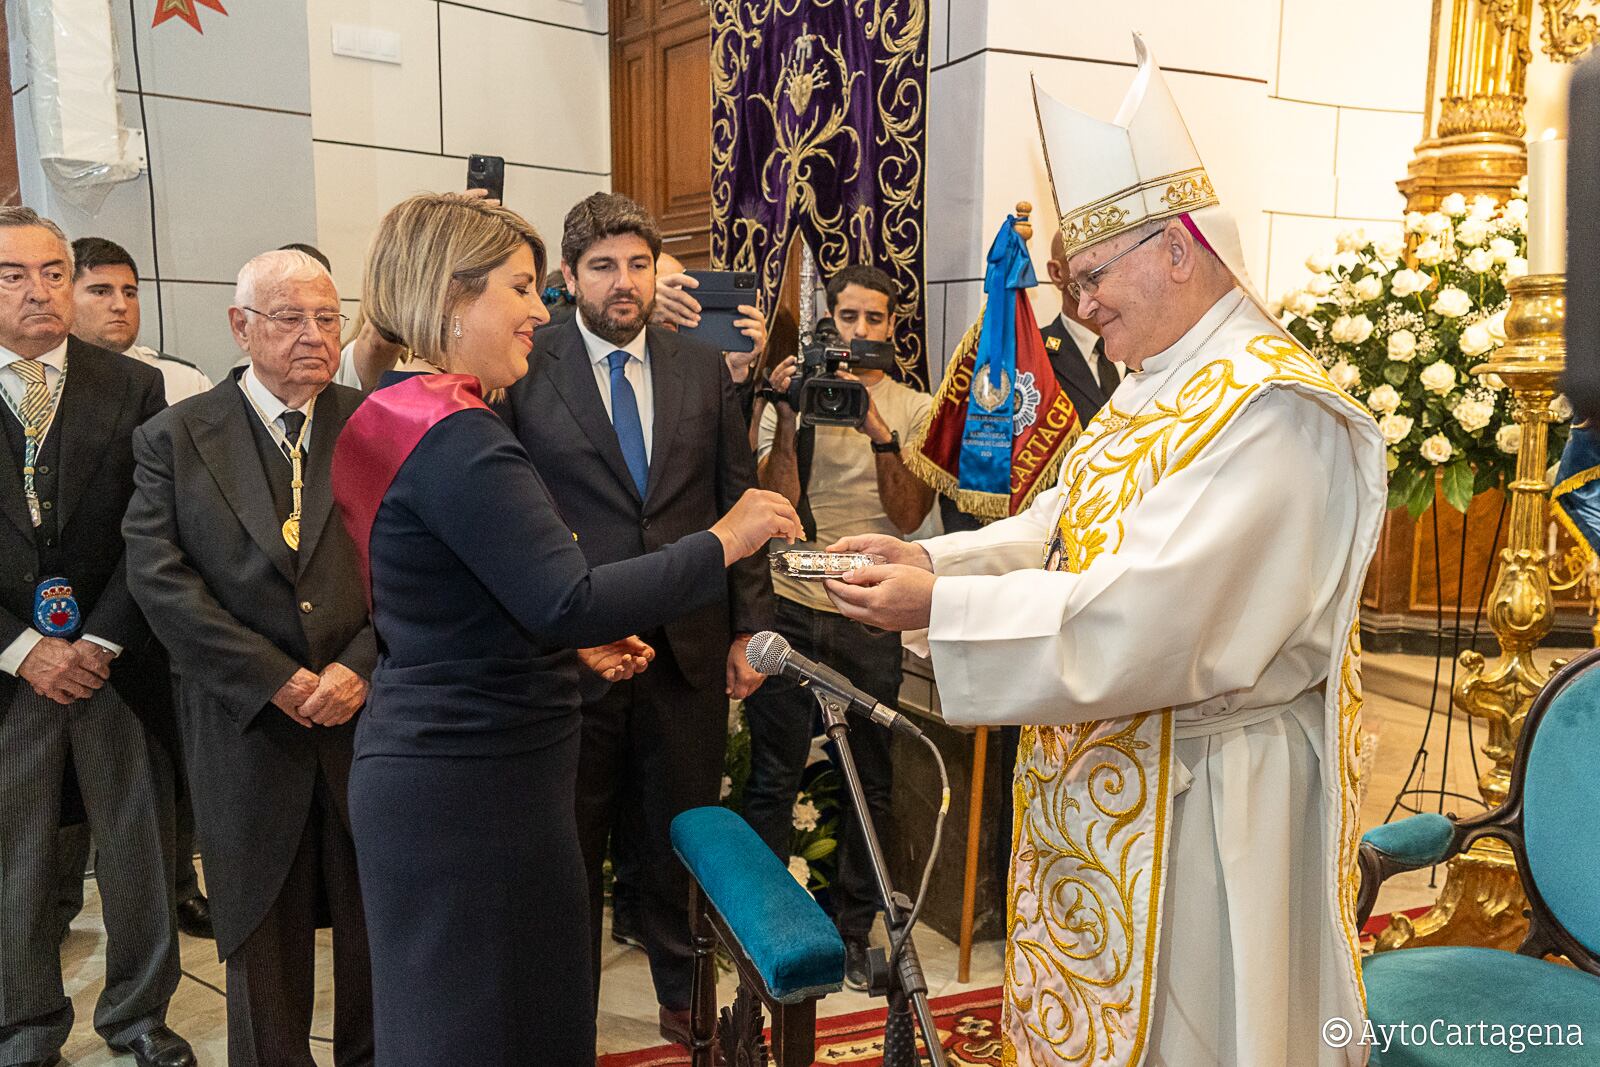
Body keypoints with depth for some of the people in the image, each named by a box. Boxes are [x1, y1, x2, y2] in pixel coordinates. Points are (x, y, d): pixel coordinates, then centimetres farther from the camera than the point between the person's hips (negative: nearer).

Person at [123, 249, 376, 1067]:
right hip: (248, 727, 0)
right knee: (262, 937, 13)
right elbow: (158, 576, -7)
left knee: (378, 929, 13)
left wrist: (360, 667, -15)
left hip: (371, 716, 1)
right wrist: (277, 680, -13)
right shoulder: (174, 437, 1)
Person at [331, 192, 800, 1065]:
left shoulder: (394, 415, 11)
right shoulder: (456, 436, -21)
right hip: (473, 779, -10)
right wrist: (720, 544, -21)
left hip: (419, 757, 10)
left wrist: (573, 638, 11)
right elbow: (564, 601, -29)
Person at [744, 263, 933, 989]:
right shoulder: (796, 393, 5)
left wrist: (882, 436, -17)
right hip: (789, 606, 0)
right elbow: (777, 501, -5)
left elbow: (909, 516, -4)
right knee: (773, 775, 4)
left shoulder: (916, 410, 6)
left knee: (870, 783, 8)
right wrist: (787, 417, -16)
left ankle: (853, 928, 22)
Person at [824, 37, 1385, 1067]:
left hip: (1198, 799, -9)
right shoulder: (1156, 388, 8)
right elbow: (1063, 529, 12)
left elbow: (1152, 623, -29)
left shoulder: (1273, 409, -23)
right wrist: (931, 559, -3)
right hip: (1101, 778, 9)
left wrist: (943, 607, -25)